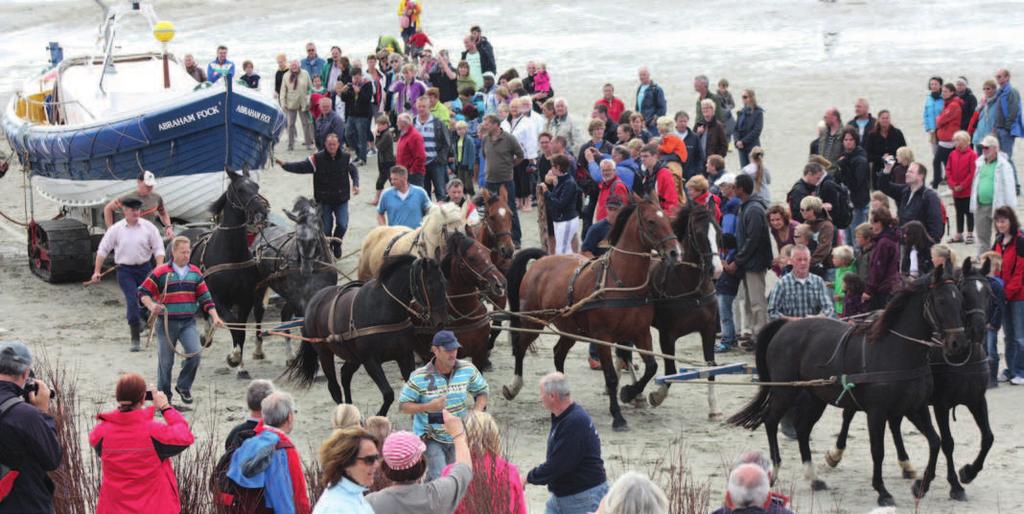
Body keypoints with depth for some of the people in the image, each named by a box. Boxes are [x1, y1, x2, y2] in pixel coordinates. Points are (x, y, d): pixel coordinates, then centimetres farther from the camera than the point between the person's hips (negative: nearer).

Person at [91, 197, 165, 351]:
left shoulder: (148, 227, 0)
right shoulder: (116, 229, -2)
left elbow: (158, 249, 2)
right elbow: (103, 250, 5)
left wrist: (160, 268, -12)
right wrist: (97, 271, 3)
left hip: (145, 268, 2)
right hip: (125, 270, -2)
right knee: (132, 301, -13)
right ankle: (135, 339, -9)